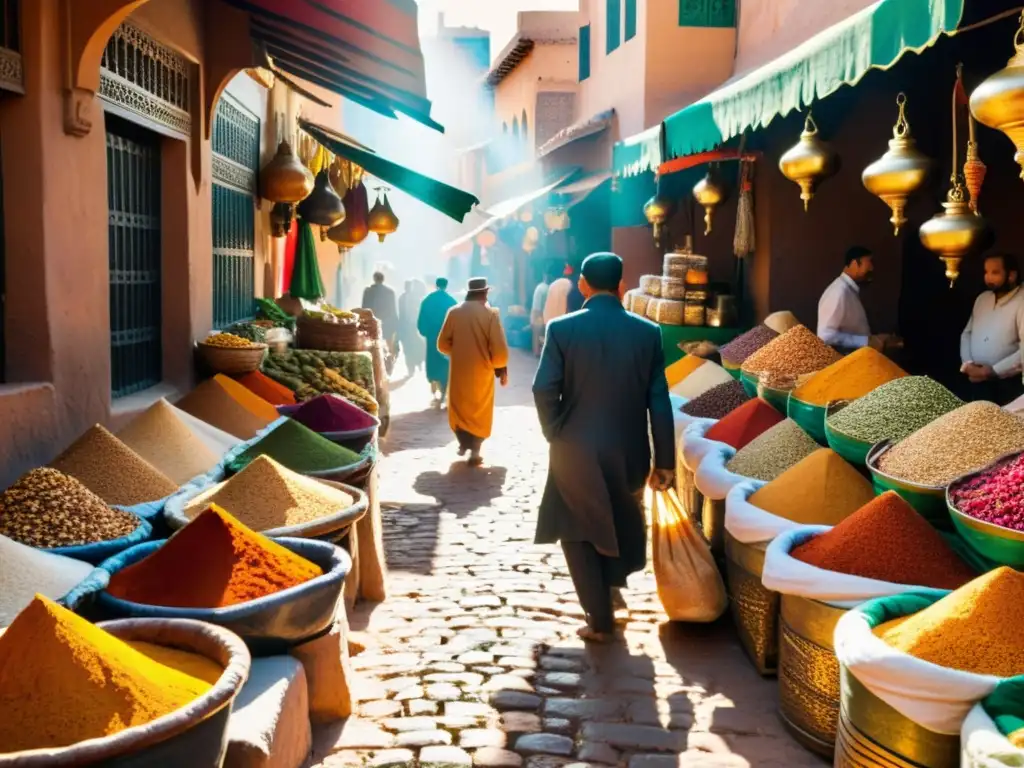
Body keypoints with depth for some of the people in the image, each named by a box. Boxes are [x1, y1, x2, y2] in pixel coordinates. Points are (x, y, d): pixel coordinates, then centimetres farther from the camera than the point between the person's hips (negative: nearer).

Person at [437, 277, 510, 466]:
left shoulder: (454, 312, -3)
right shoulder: (490, 313, -12)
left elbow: (443, 344, 1)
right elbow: (499, 348, -15)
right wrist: (501, 369, 0)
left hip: (459, 369, 2)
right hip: (482, 371, -2)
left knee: (459, 408, 21)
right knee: (480, 412, 12)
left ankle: (463, 443, 22)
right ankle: (474, 452, 11)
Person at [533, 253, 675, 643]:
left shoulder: (562, 328, -8)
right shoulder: (648, 332, -3)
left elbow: (544, 390, -12)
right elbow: (659, 400, -3)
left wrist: (556, 435, 4)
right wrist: (664, 460, 2)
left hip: (575, 450, -2)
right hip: (628, 451, 2)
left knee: (577, 532, 13)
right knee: (621, 524, 25)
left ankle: (600, 619, 12)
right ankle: (610, 587, 40)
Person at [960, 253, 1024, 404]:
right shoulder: (982, 299, 12)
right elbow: (967, 333, 16)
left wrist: (993, 371, -20)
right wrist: (968, 363, -1)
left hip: (1009, 385, -6)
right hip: (978, 380, 6)